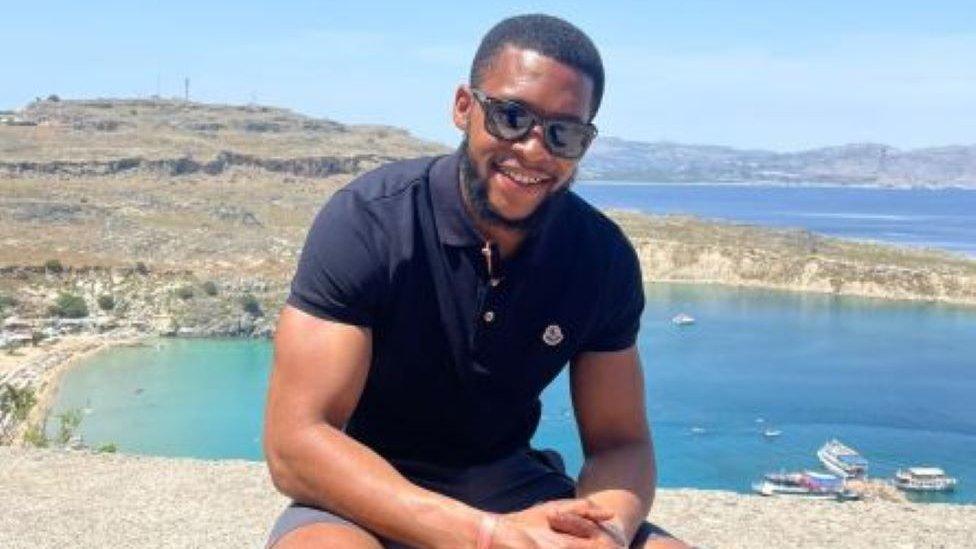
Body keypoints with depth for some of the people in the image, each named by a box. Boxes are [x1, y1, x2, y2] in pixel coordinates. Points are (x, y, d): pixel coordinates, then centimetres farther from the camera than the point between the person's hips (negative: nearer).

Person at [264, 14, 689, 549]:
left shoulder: (604, 258, -6)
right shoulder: (366, 223, -20)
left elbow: (620, 443, -1)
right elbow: (294, 443, -24)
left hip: (513, 486, 4)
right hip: (372, 493, -4)